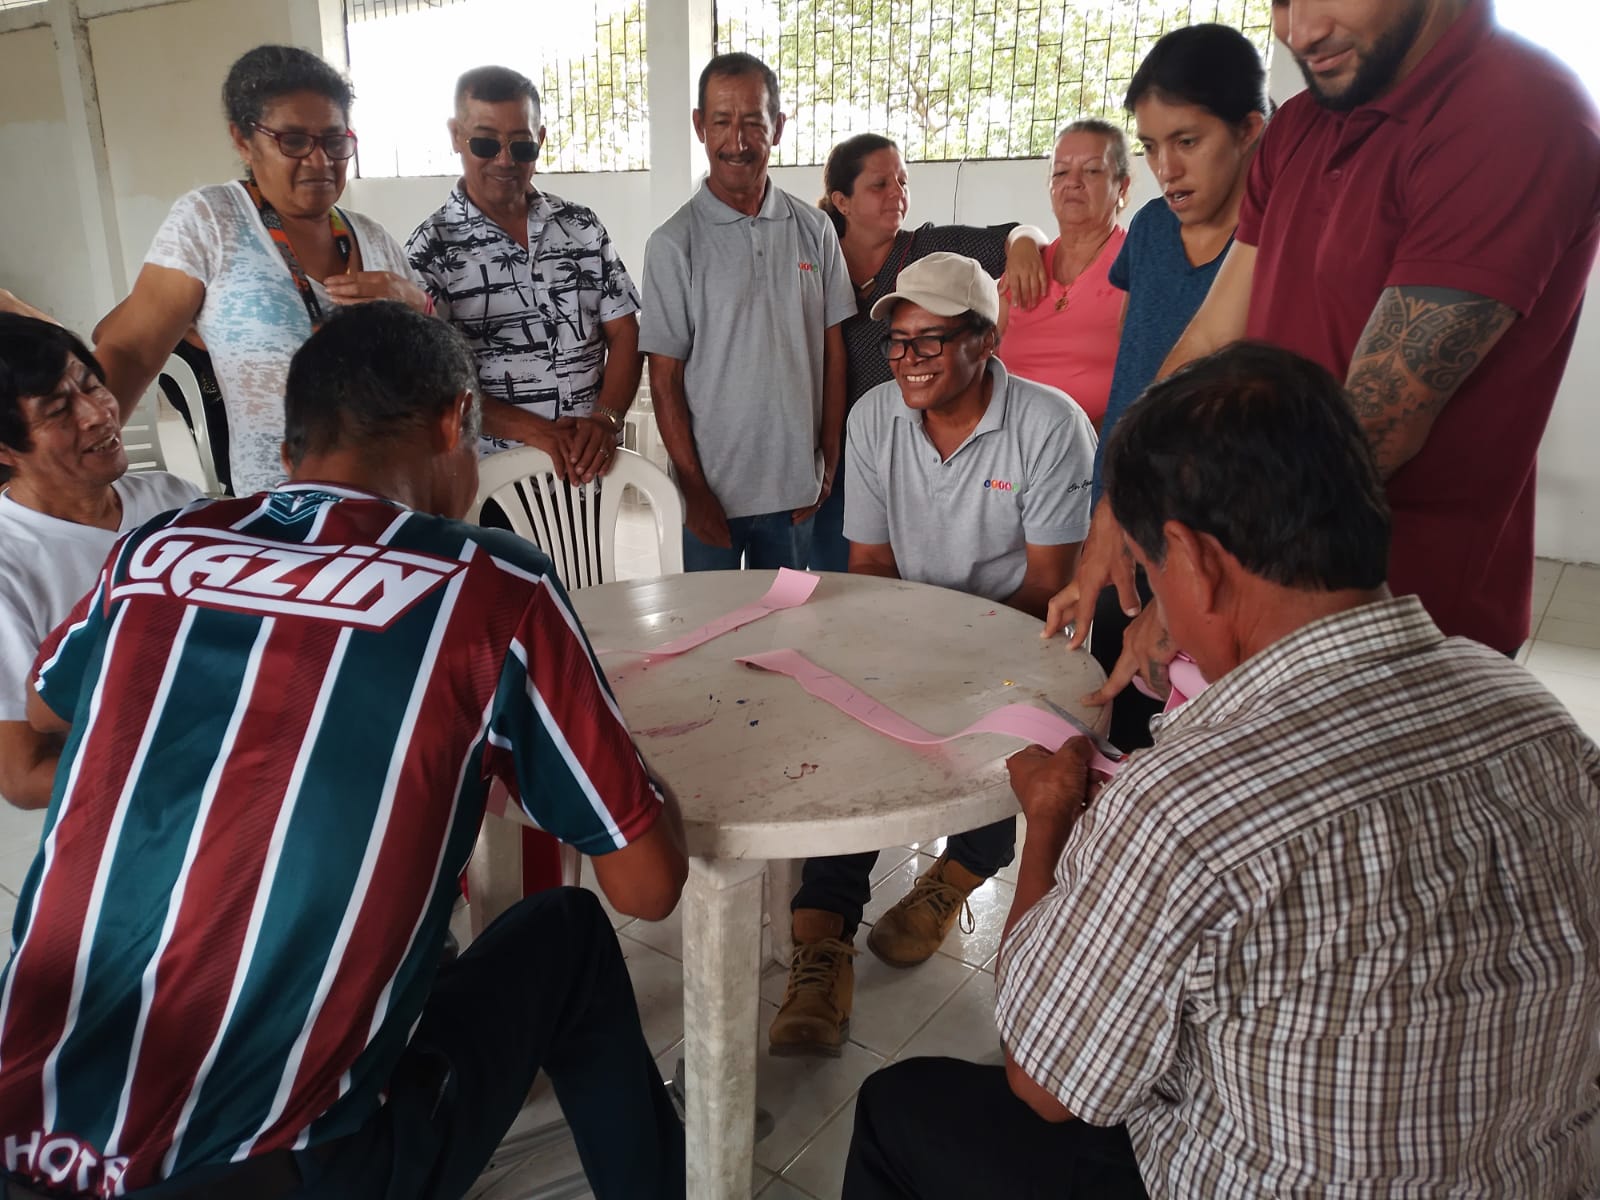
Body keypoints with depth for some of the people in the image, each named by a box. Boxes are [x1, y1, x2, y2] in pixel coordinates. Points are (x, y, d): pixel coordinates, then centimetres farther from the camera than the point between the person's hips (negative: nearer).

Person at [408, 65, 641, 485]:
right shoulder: (431, 248, -6)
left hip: (589, 468, 3)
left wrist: (605, 419, -14)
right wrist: (534, 430, -21)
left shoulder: (582, 226, 5)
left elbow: (623, 333, 3)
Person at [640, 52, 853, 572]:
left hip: (796, 490, 3)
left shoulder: (813, 230, 3)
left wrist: (829, 462, 3)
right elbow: (665, 378, -6)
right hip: (711, 492, -3)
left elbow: (832, 352, 7)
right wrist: (694, 490, -9)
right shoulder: (674, 243, -6)